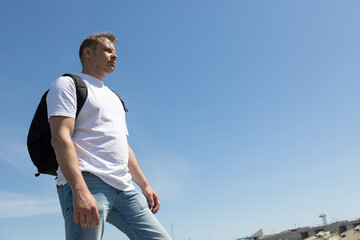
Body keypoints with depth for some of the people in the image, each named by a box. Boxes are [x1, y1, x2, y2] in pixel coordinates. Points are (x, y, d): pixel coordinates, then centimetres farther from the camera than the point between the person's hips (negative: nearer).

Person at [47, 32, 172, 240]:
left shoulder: (114, 98, 31)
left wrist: (145, 186, 19)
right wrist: (80, 191, -24)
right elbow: (60, 137, -10)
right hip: (86, 182, -7)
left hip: (124, 188, 7)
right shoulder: (68, 84, 6)